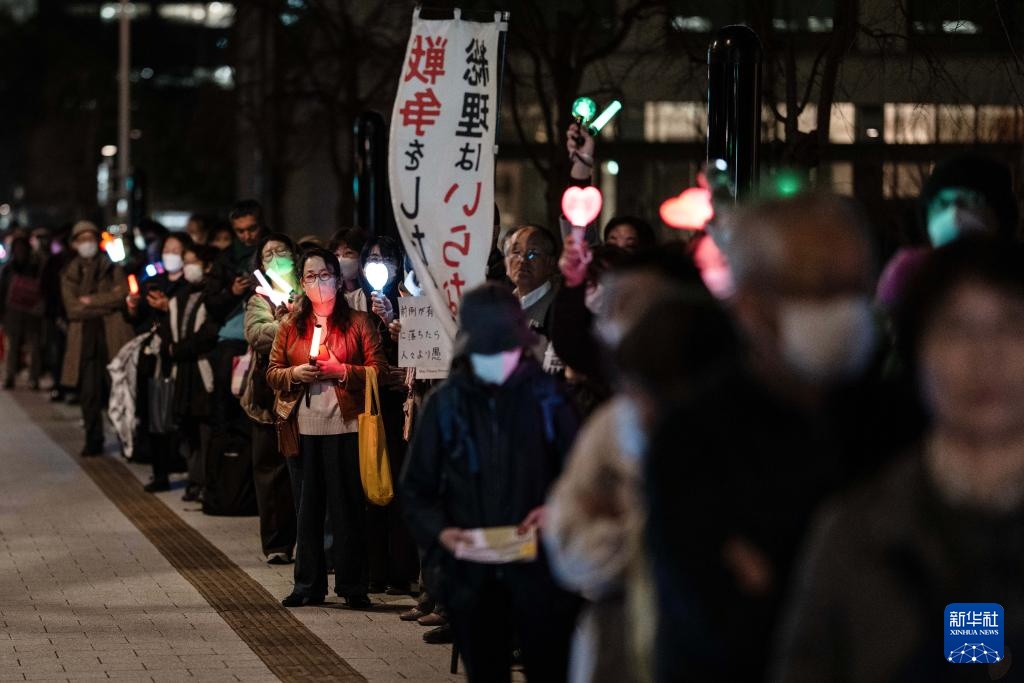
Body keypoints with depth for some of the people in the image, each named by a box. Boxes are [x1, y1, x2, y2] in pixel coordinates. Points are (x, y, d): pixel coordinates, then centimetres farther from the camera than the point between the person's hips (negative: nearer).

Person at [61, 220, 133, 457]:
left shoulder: (113, 269, 11)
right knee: (89, 394, -3)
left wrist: (90, 301, -6)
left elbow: (123, 296, -5)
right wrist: (107, 303, -5)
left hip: (113, 337, -1)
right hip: (84, 339, 1)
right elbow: (72, 309, 0)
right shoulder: (69, 274, 13)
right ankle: (93, 441, 4)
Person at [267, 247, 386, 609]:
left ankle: (353, 585, 5)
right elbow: (272, 372, 12)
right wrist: (296, 373, -7)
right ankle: (308, 585, 12)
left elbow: (378, 370, -2)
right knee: (307, 508, 6)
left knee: (348, 507, -1)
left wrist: (341, 371, -14)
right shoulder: (291, 325, 13)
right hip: (302, 427, 3)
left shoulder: (358, 322, 3)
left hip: (345, 426, -3)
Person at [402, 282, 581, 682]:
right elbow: (416, 487, 6)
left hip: (539, 569, -1)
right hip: (471, 574, 2)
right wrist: (438, 532, -13)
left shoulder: (547, 397, -2)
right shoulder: (445, 404, 1)